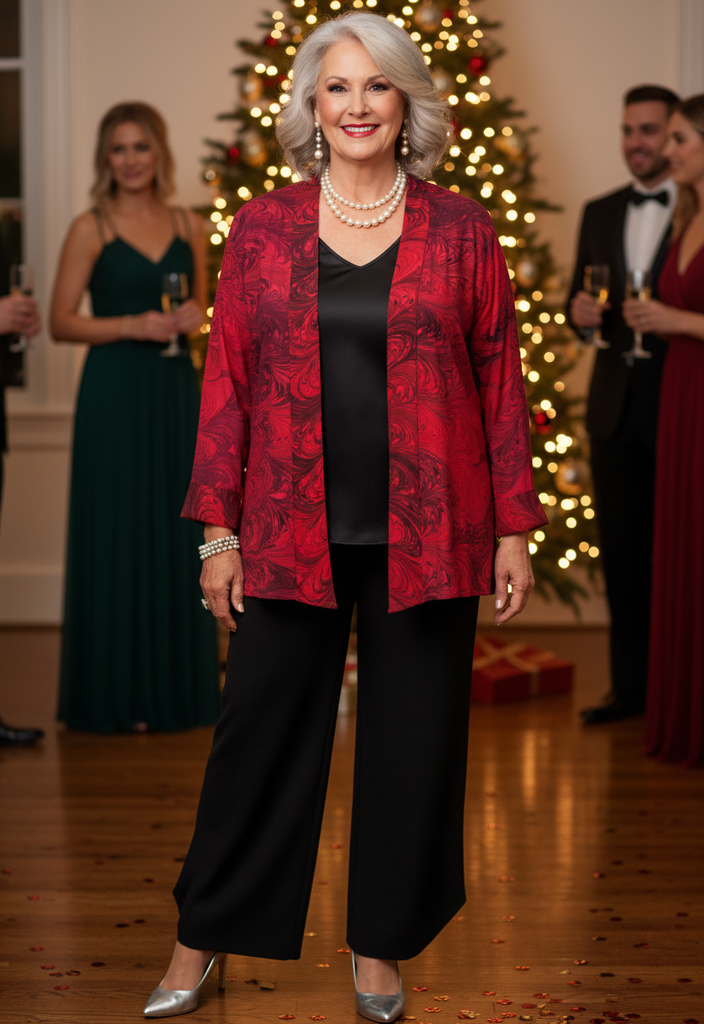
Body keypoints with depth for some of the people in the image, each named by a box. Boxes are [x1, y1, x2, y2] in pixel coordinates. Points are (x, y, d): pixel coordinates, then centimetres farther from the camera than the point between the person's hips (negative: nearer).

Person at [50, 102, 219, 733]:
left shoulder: (189, 227, 10)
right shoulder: (91, 230, -3)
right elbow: (62, 321, -6)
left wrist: (195, 317, -2)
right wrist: (134, 326, -18)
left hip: (177, 391, 4)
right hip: (115, 392, -4)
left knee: (178, 535, 7)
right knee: (117, 535, -2)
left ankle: (177, 690, 17)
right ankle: (114, 695, 6)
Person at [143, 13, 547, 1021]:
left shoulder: (463, 231, 3)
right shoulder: (262, 228, 4)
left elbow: (501, 382, 3)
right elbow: (227, 382, 5)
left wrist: (515, 529, 0)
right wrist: (219, 530, 1)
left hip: (426, 536, 0)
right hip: (291, 528, 0)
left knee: (413, 736, 8)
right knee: (260, 725, 6)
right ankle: (204, 938, 22)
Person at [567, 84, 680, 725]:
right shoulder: (600, 214, 14)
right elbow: (580, 298, 18)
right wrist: (579, 310, -4)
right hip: (616, 408, 5)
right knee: (622, 551, 9)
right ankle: (633, 686, 17)